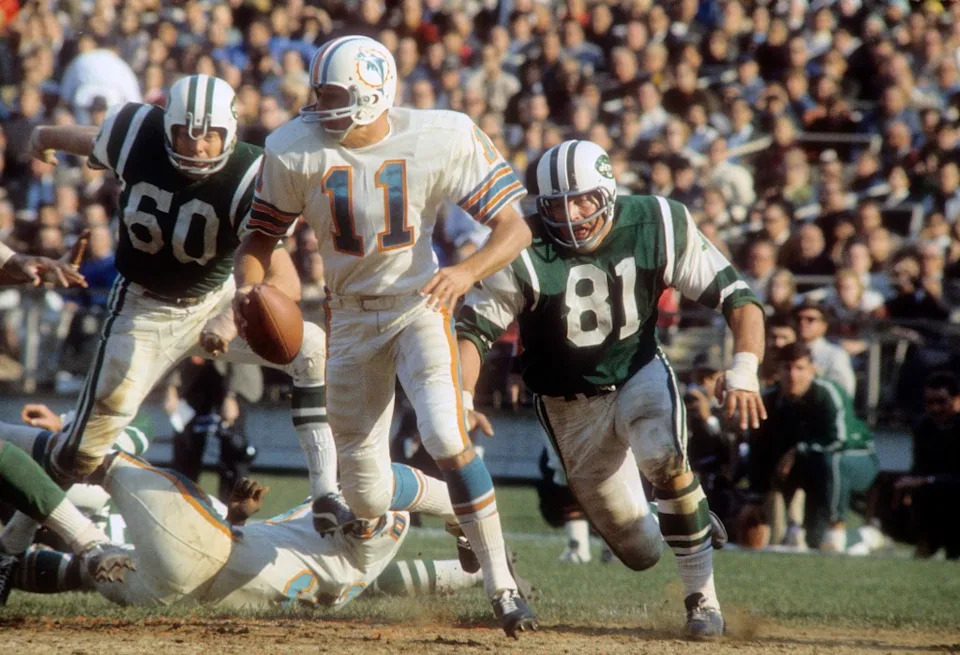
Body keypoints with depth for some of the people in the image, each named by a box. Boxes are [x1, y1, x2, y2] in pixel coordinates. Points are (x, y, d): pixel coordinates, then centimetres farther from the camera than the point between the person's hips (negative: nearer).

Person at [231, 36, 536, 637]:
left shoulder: (443, 140, -17)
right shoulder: (295, 150, -10)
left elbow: (515, 228, -15)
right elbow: (262, 235, 1)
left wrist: (468, 271, -34)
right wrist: (248, 288, -21)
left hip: (420, 303, -3)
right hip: (350, 314, 3)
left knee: (446, 437, -27)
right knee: (369, 502, 4)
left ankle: (500, 581, -12)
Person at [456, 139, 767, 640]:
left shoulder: (658, 228, -18)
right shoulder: (525, 254, -21)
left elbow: (737, 297, -15)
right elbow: (473, 328, -19)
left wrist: (744, 370, -32)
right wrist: (461, 401, -36)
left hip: (640, 377, 0)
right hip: (572, 406, 0)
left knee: (663, 457, -34)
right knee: (641, 551, 2)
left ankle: (702, 595, -19)